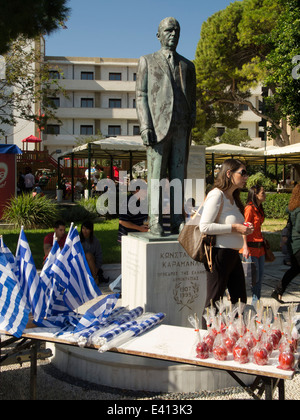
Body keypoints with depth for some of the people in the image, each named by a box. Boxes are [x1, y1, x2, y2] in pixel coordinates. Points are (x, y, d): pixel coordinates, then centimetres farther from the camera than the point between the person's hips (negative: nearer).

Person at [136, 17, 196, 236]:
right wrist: (145, 126, -9)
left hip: (181, 128, 3)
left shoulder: (188, 66, 21)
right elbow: (141, 96, 4)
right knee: (156, 174, -5)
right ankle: (155, 222, -3)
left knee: (179, 175, 1)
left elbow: (192, 100, 19)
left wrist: (191, 127, 7)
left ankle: (178, 221, 4)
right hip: (158, 126, -3)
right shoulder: (147, 61, 13)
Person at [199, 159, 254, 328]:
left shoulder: (233, 198, 17)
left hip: (233, 255, 10)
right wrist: (234, 228, -19)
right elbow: (205, 227, -21)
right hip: (219, 255, -10)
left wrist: (244, 228, 10)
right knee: (214, 302, 0)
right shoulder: (217, 195, -12)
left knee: (240, 301, 14)